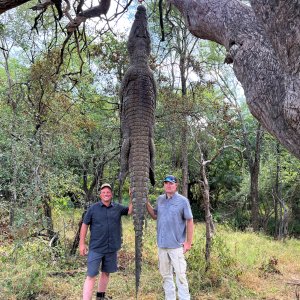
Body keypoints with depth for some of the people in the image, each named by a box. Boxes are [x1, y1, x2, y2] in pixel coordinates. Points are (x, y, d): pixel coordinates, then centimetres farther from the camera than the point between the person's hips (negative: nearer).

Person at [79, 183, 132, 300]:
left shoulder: (117, 208, 4)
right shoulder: (93, 208, -3)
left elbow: (130, 211, 0)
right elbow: (85, 225, -1)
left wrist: (132, 198, -14)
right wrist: (82, 243, -3)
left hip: (111, 248, 4)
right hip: (96, 248, -3)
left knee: (106, 273, 17)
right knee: (91, 276, -5)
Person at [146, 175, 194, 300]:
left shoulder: (183, 200, -8)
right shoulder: (160, 199, 6)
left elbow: (190, 221, -6)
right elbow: (155, 216, 14)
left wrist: (188, 242, -8)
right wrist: (146, 203, 2)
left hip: (177, 245, -5)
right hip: (162, 244, 5)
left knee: (180, 275, -1)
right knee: (166, 275, 14)